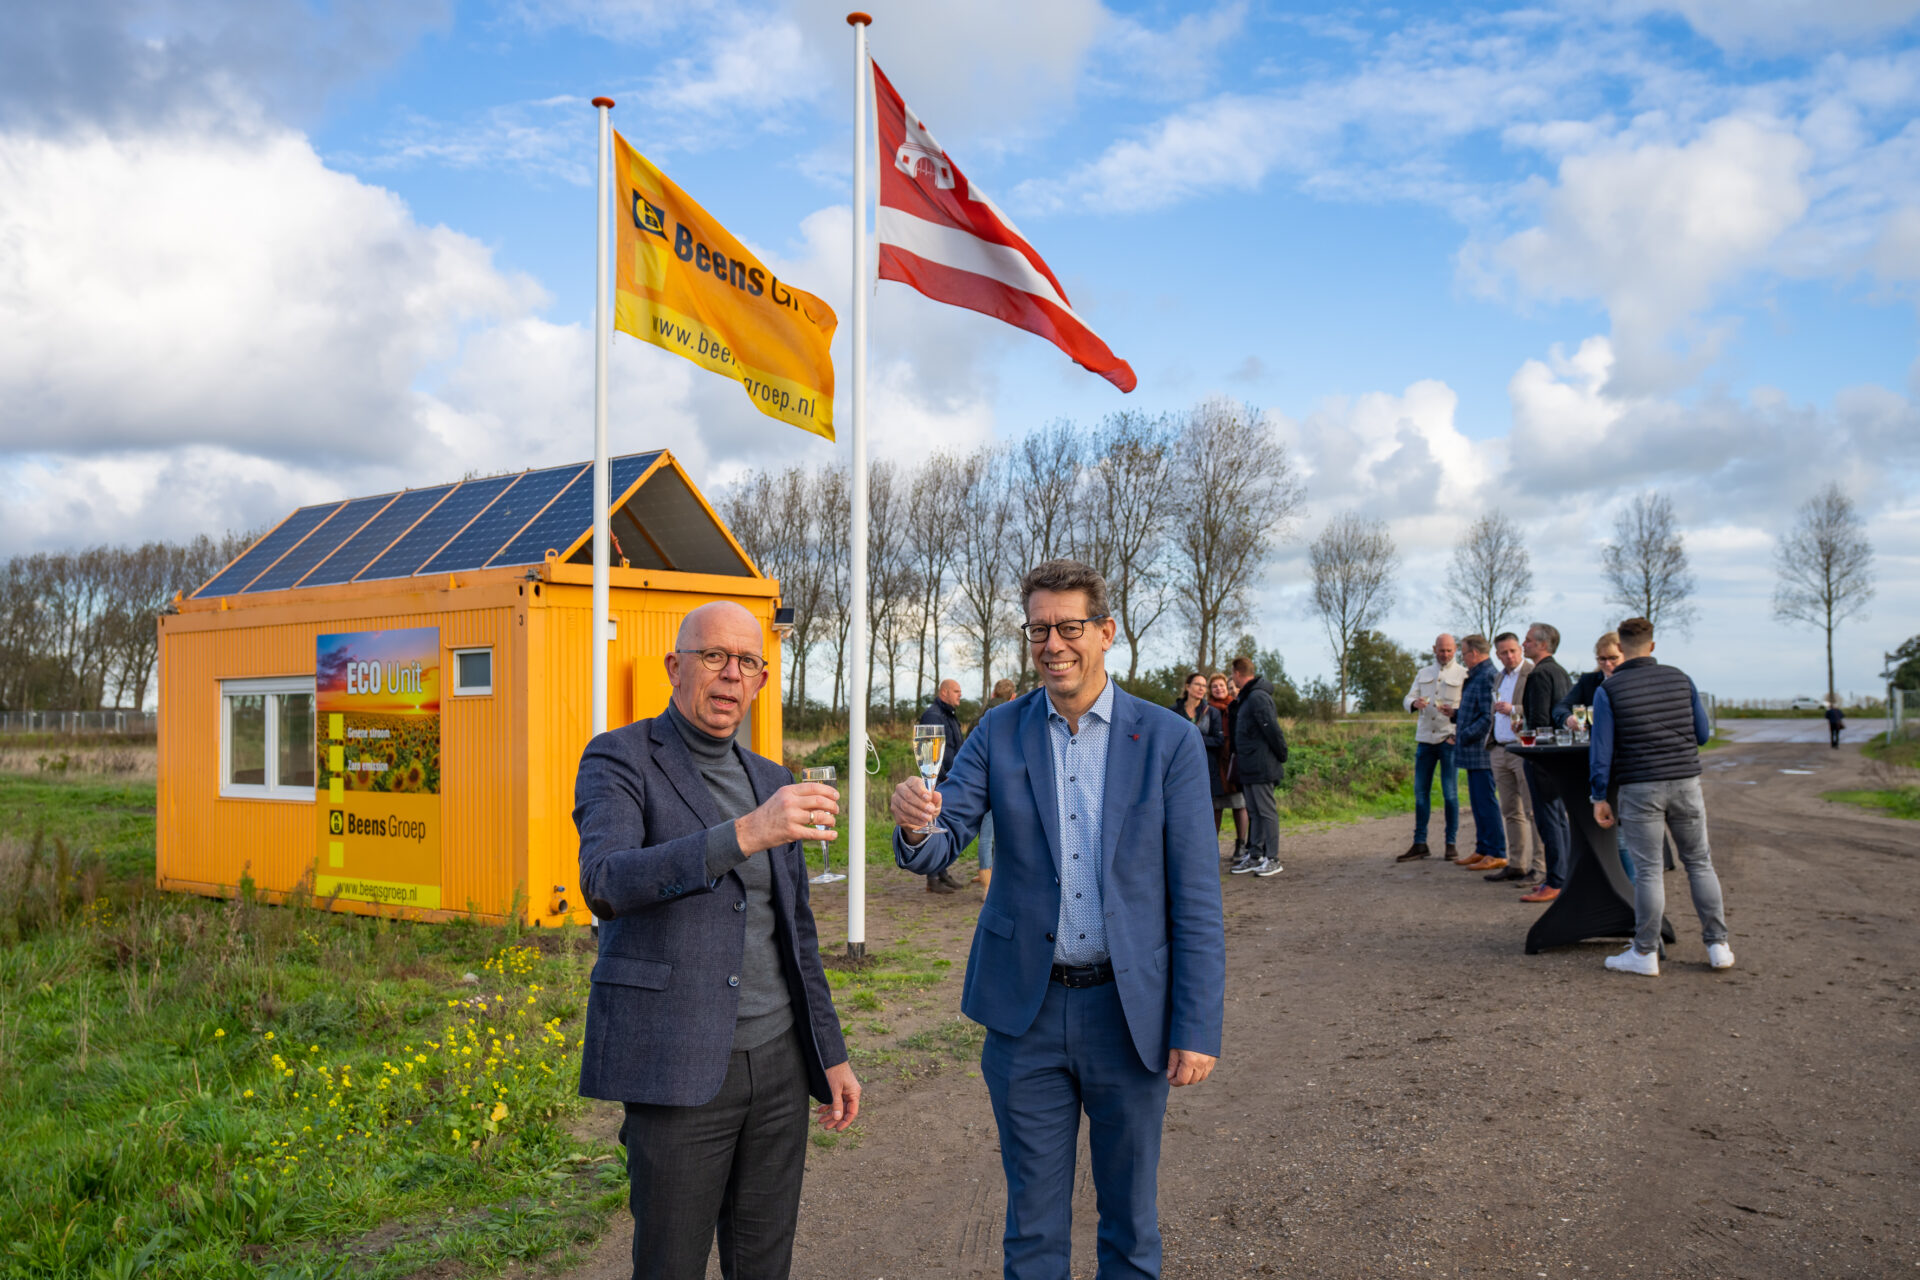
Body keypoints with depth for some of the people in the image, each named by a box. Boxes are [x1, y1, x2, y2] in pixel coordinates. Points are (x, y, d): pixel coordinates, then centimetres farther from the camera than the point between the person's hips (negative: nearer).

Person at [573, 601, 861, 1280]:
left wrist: (831, 1054, 14)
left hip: (776, 1061, 6)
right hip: (677, 1067, -6)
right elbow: (605, 885, -26)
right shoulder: (619, 760, -6)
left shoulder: (770, 781, 12)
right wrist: (746, 834, -36)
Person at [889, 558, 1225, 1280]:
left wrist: (1198, 1028, -9)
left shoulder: (1168, 741, -5)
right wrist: (914, 822, -30)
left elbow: (1196, 897, -5)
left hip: (1129, 1009, -1)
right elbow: (937, 850, -6)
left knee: (1130, 1220, 15)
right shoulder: (1000, 733, 1)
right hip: (1026, 1008, 1)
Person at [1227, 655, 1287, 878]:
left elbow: (1273, 729, -20)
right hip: (1250, 767, 10)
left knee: (1267, 811, -4)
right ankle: (1254, 856, 20)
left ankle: (1272, 859, 0)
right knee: (1254, 812, 14)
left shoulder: (1258, 697, -17)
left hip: (1262, 767, -10)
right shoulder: (1247, 697, 15)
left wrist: (1281, 755, -13)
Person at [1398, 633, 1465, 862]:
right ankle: (1420, 844, 8)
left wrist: (1454, 710, -22)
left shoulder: (1463, 674, 4)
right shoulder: (1422, 674, 17)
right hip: (1425, 738, 4)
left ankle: (1451, 843, 6)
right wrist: (1414, 703, -12)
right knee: (1420, 791, 3)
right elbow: (1407, 699, 12)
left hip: (1449, 738, -4)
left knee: (1450, 793, -3)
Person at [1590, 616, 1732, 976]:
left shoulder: (1608, 690, -5)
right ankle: (1718, 946, 16)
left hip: (1640, 789, -3)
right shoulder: (1680, 679, 4)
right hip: (1685, 782, 3)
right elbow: (1703, 734, 9)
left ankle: (1645, 953, 7)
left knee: (1648, 870, 1)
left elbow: (1602, 748, -7)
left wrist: (1599, 796, -1)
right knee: (1699, 862, 13)